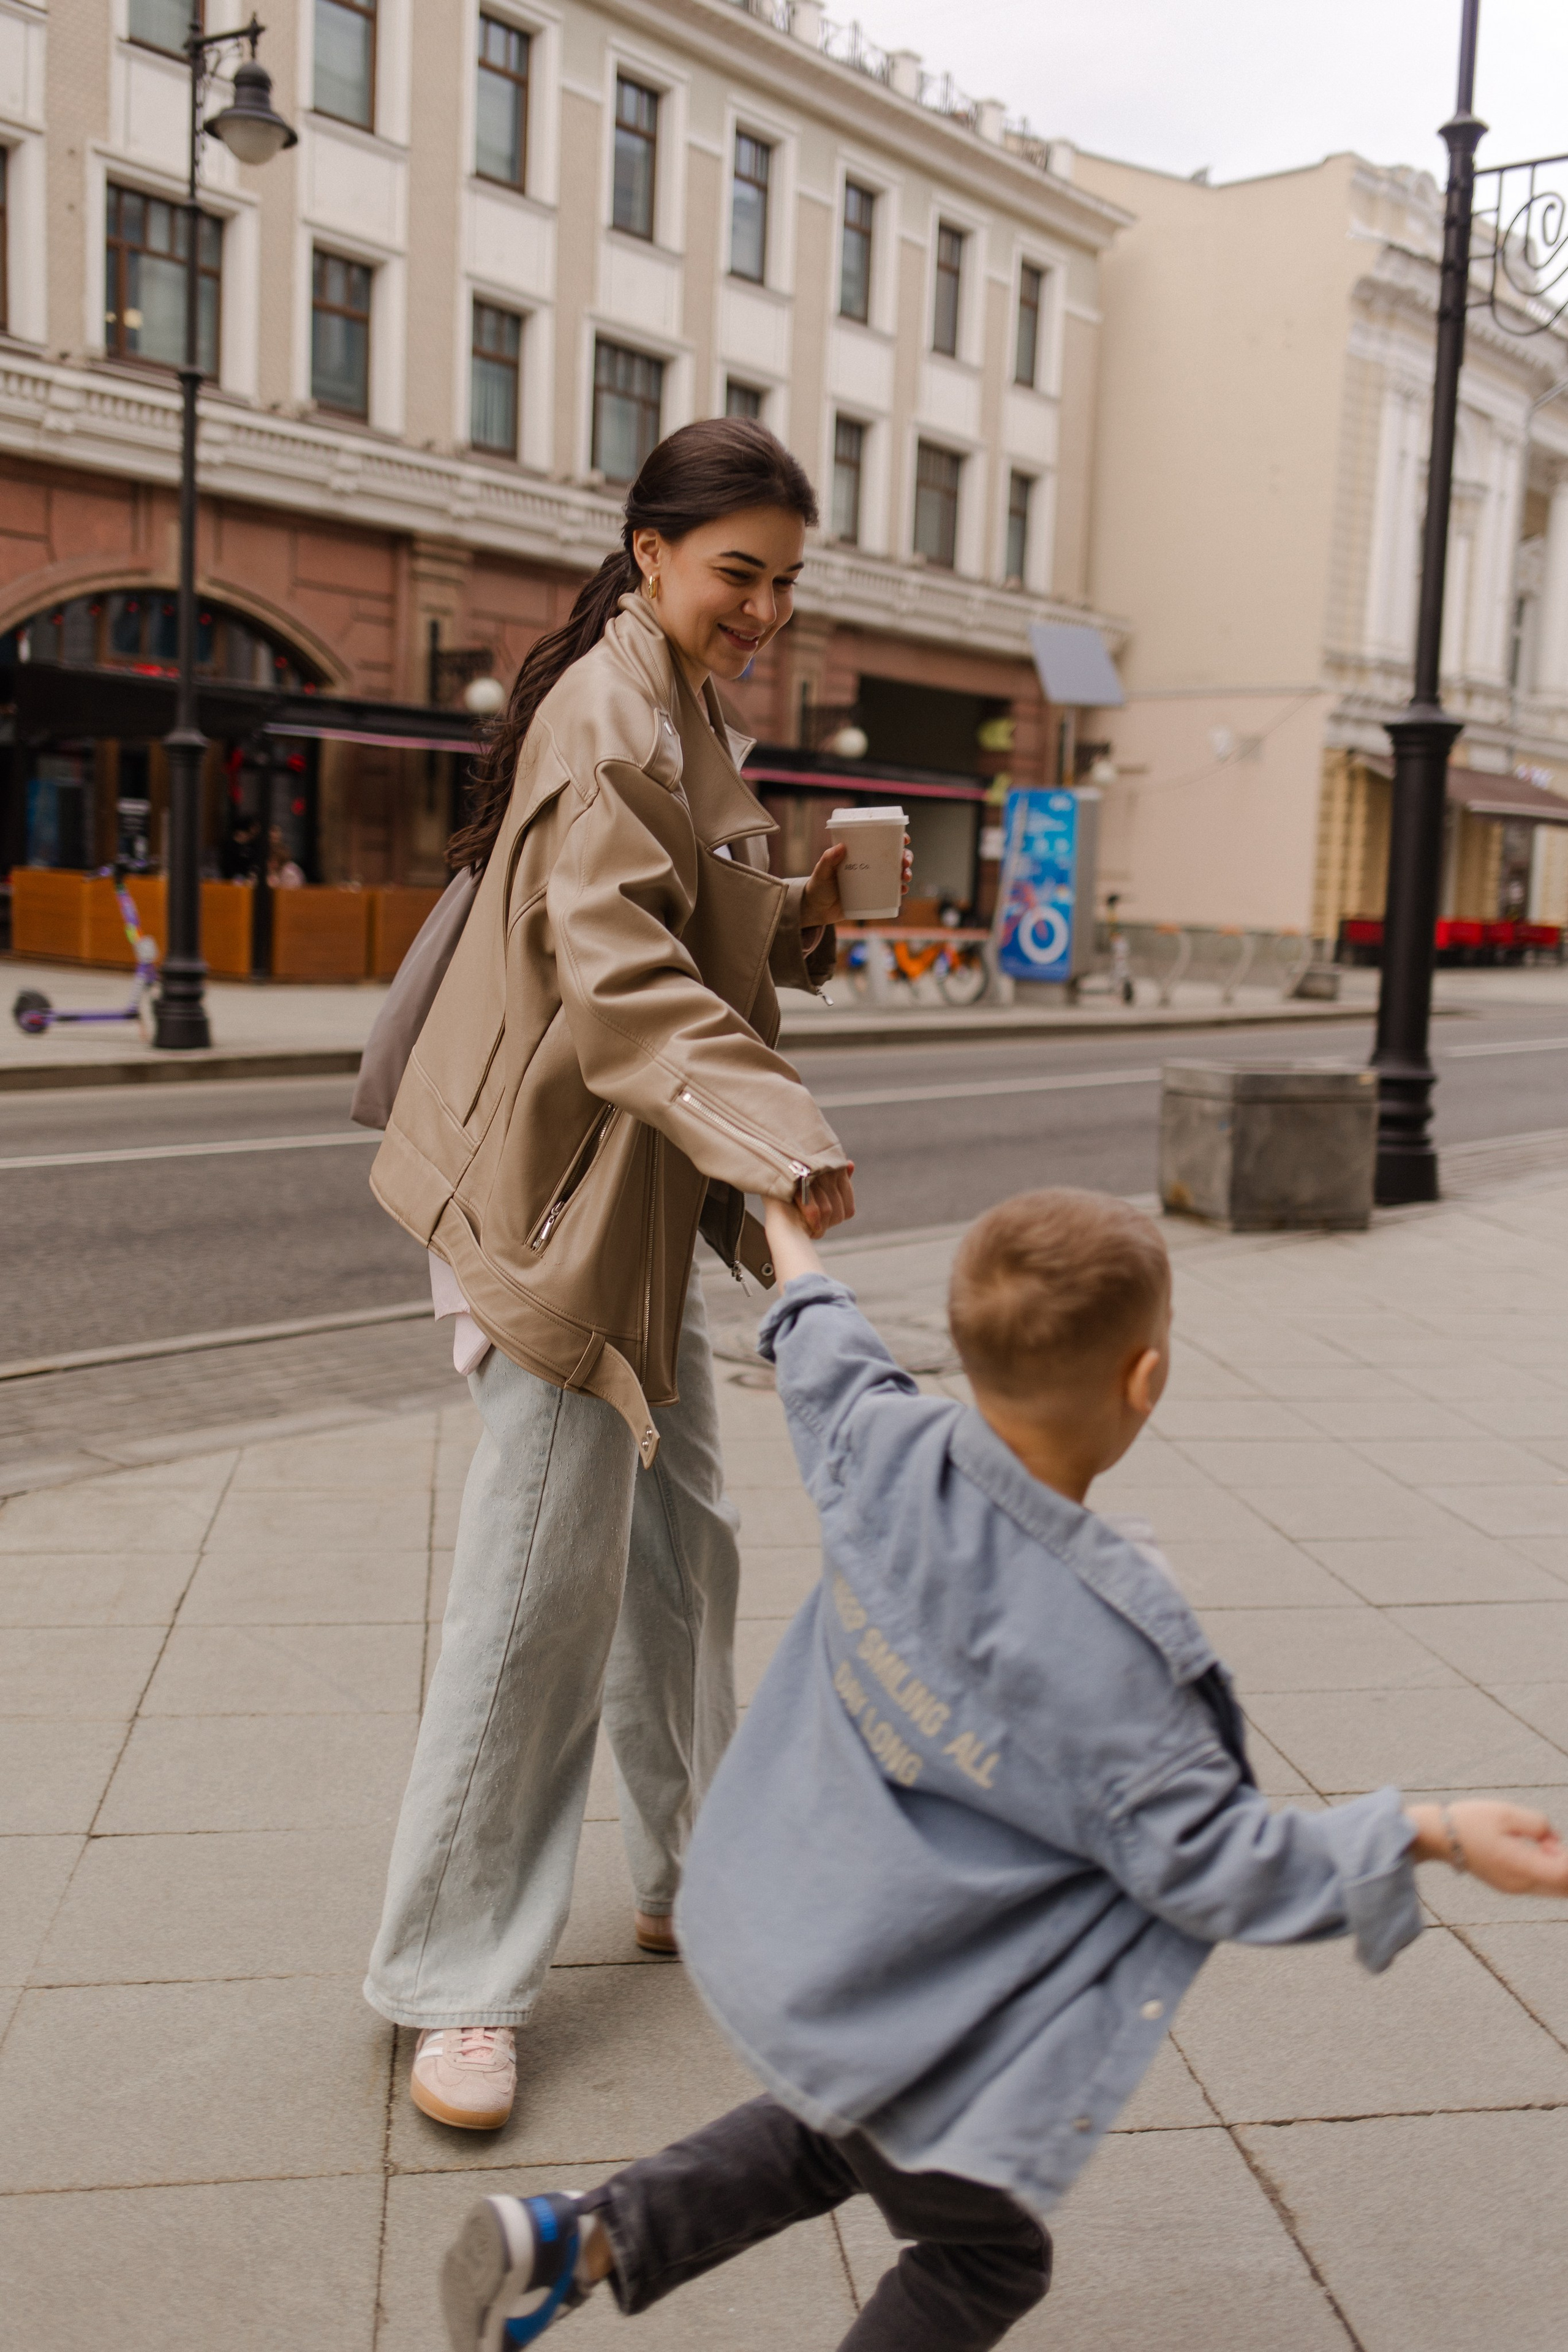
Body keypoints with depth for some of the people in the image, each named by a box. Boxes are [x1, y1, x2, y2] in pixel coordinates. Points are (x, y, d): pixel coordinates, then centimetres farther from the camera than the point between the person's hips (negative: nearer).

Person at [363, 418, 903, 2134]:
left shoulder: (681, 716, 17)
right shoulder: (606, 723, -16)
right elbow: (620, 975, -29)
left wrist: (807, 911, 4)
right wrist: (777, 1133, -41)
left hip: (641, 1201, 10)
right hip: (556, 1196, -10)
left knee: (679, 1548, 17)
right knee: (542, 1589, -5)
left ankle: (691, 1878, 34)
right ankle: (458, 1985, 9)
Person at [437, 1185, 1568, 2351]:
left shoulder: (887, 1447, -15)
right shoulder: (1110, 1641, -31)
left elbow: (828, 1366, 9)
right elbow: (1201, 1860, -20)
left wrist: (792, 1242, 29)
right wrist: (1434, 1831, -17)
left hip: (779, 1928, 7)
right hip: (904, 2013, -6)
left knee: (833, 2136, 33)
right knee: (983, 2256, 19)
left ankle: (584, 2236, 22)